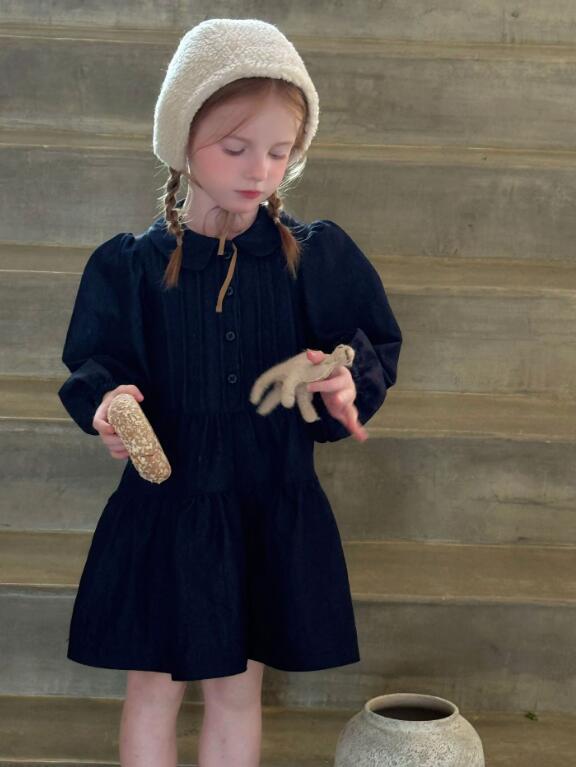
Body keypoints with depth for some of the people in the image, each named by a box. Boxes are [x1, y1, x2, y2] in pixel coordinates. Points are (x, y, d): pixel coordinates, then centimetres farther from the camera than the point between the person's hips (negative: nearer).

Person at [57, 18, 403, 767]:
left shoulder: (318, 257, -3)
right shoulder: (131, 266, -6)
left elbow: (375, 348, 3)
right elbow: (93, 367, 0)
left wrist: (347, 387, -19)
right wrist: (108, 403, -22)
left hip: (276, 512, 1)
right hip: (164, 509, -1)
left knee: (238, 687, 15)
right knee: (154, 685, 11)